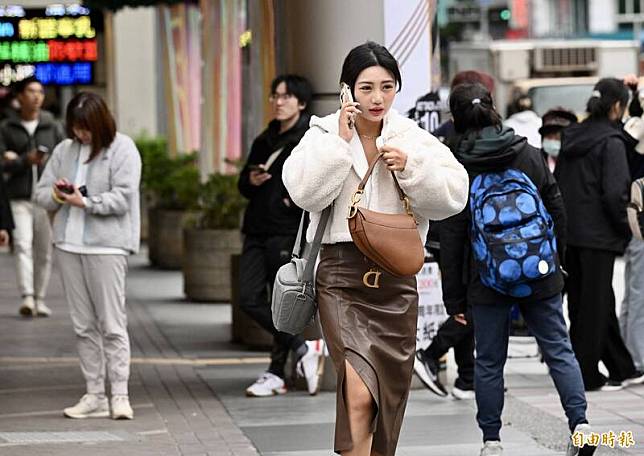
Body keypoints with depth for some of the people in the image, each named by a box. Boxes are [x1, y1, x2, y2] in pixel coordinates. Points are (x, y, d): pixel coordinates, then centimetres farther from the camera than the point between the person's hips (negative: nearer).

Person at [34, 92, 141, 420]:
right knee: (83, 325, 7)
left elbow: (122, 198, -12)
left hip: (107, 247, -6)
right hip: (68, 245, 6)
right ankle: (95, 395, 11)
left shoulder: (122, 149, -3)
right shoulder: (64, 150, 13)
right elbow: (40, 193, 14)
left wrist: (85, 202, -19)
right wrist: (56, 195, -8)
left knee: (112, 324, -7)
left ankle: (119, 395, -5)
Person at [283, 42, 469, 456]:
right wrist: (340, 140, -14)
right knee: (359, 395, -20)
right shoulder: (324, 134, 1)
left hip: (396, 277, 3)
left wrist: (412, 168, -13)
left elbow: (454, 196, 0)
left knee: (389, 397, 10)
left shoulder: (414, 139, 6)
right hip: (342, 274, -3)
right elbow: (305, 192, -13)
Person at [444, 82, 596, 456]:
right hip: (541, 278, 1)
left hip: (487, 283, -1)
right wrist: (556, 258, 19)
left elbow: (452, 237, -4)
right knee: (560, 351, 6)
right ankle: (580, 422, -7)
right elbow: (557, 209, 6)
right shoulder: (529, 155, 1)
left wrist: (454, 298, 2)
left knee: (489, 361, 10)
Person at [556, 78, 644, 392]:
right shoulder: (611, 141, -13)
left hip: (569, 235, 8)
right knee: (594, 305, 2)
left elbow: (556, 185, 12)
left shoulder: (572, 137, 9)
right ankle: (586, 375, 7)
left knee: (595, 302, 14)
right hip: (598, 237, -7)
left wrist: (564, 224, 16)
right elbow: (615, 193, -19)